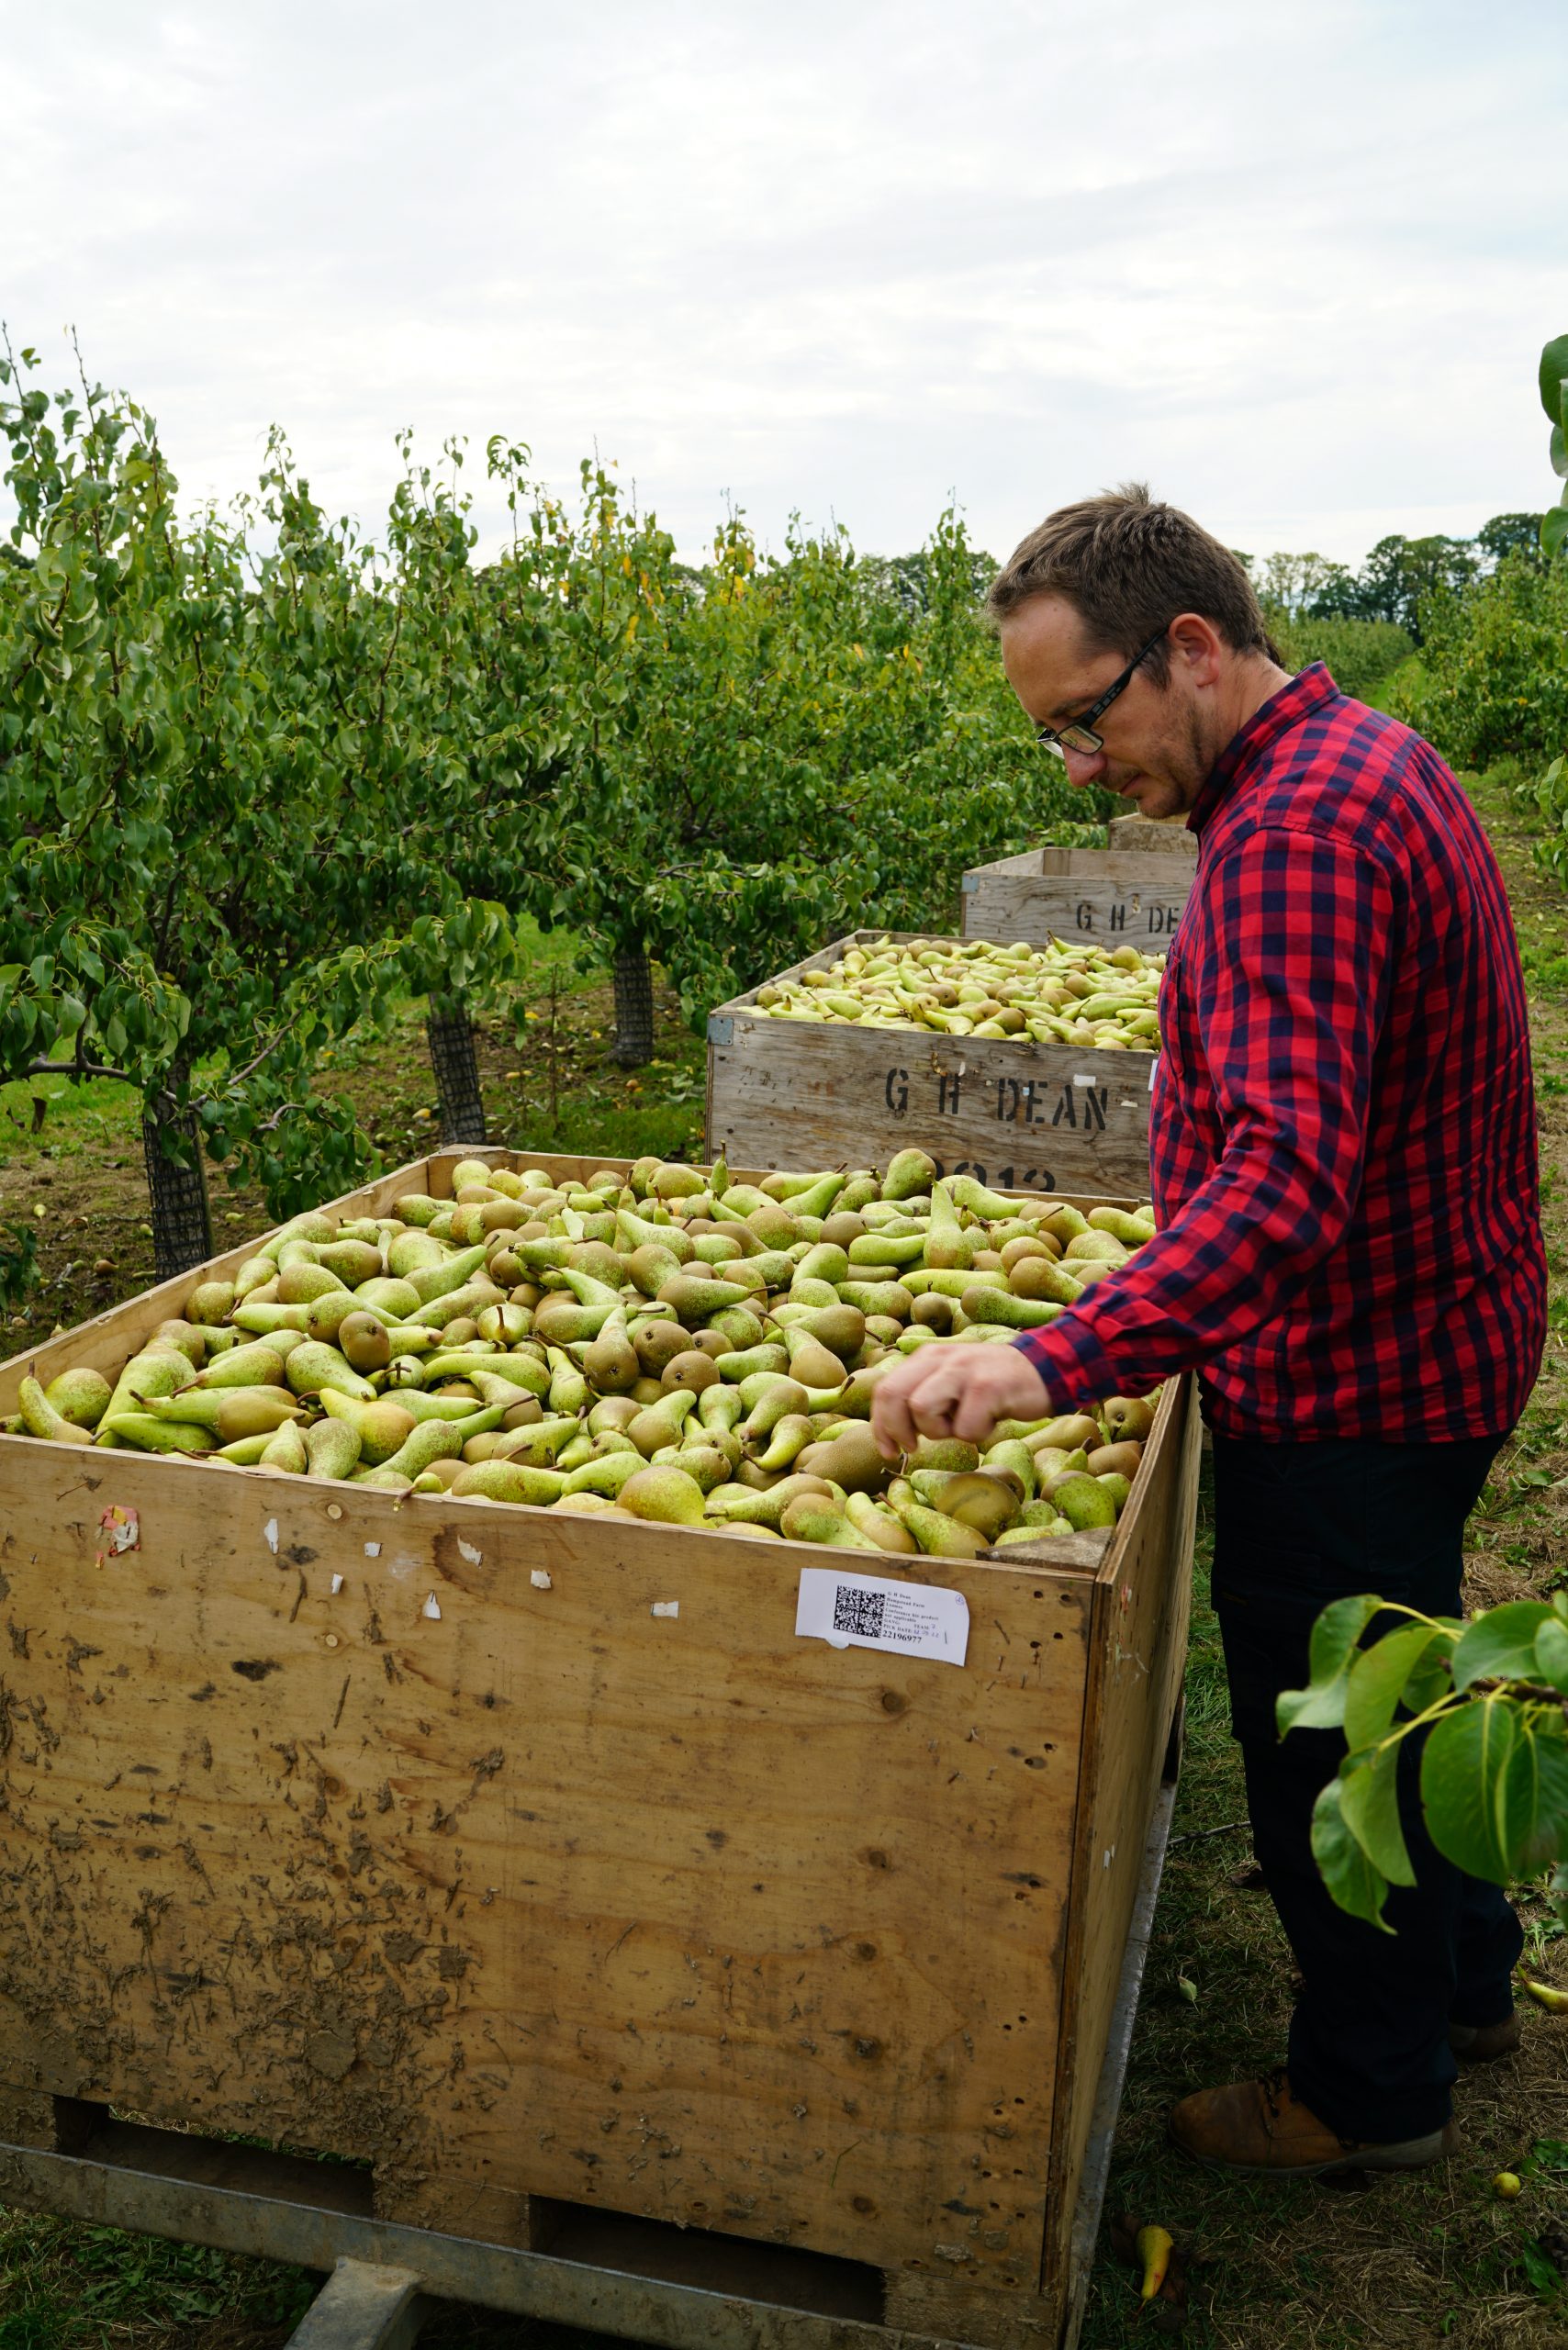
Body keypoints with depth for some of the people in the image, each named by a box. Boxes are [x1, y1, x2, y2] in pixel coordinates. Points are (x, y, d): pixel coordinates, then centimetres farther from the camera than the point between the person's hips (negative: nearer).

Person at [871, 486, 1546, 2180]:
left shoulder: (1296, 833, -27)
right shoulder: (1364, 760, 7)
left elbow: (1286, 1178, -40)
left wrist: (1060, 1363, -49)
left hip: (1346, 1391, -10)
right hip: (1435, 1339, 10)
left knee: (1315, 1737, 10)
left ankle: (1372, 2088, 32)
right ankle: (1460, 1979, 48)